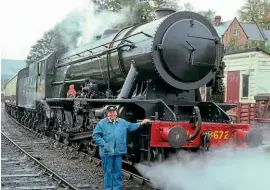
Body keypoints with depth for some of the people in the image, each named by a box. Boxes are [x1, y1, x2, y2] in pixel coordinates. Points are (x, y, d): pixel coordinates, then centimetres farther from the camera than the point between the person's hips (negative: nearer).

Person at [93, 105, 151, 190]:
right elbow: (95, 135, -6)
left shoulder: (122, 122, 10)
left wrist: (141, 123, 15)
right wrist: (103, 144, -14)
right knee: (108, 171, 4)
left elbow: (131, 126, 23)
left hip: (118, 151, 4)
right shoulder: (102, 123, -4)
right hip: (107, 152, -4)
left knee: (118, 171, 10)